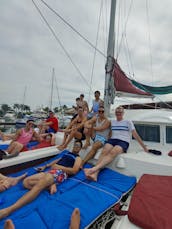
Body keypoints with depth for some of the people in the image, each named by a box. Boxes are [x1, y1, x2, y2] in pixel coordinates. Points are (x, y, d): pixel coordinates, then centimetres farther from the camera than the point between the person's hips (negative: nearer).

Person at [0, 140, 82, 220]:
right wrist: (45, 166, 20)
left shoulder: (78, 158, 9)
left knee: (39, 185, -33)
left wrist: (60, 167, -10)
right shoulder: (67, 153, 31)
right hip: (51, 171, 8)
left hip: (61, 173, -8)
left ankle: (9, 209, -39)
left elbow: (74, 171, -8)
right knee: (26, 182, -9)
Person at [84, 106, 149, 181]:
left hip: (123, 142, -3)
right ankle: (95, 173, -45)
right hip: (112, 140, 3)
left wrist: (144, 147, 9)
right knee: (104, 151, -31)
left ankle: (94, 169, -52)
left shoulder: (128, 122, 9)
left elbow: (135, 135, 8)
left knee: (112, 152, -36)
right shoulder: (112, 121, 19)